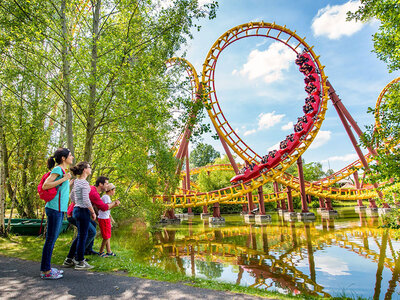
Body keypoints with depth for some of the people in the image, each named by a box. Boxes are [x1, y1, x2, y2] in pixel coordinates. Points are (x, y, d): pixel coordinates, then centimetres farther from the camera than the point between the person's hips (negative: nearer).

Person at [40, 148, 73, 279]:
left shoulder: (62, 170, 17)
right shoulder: (58, 169, -11)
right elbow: (45, 186, -18)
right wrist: (64, 179, -18)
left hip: (59, 209, 10)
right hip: (55, 209, -10)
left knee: (53, 239, 15)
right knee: (50, 239, -2)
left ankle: (47, 268, 25)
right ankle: (45, 271, 8)